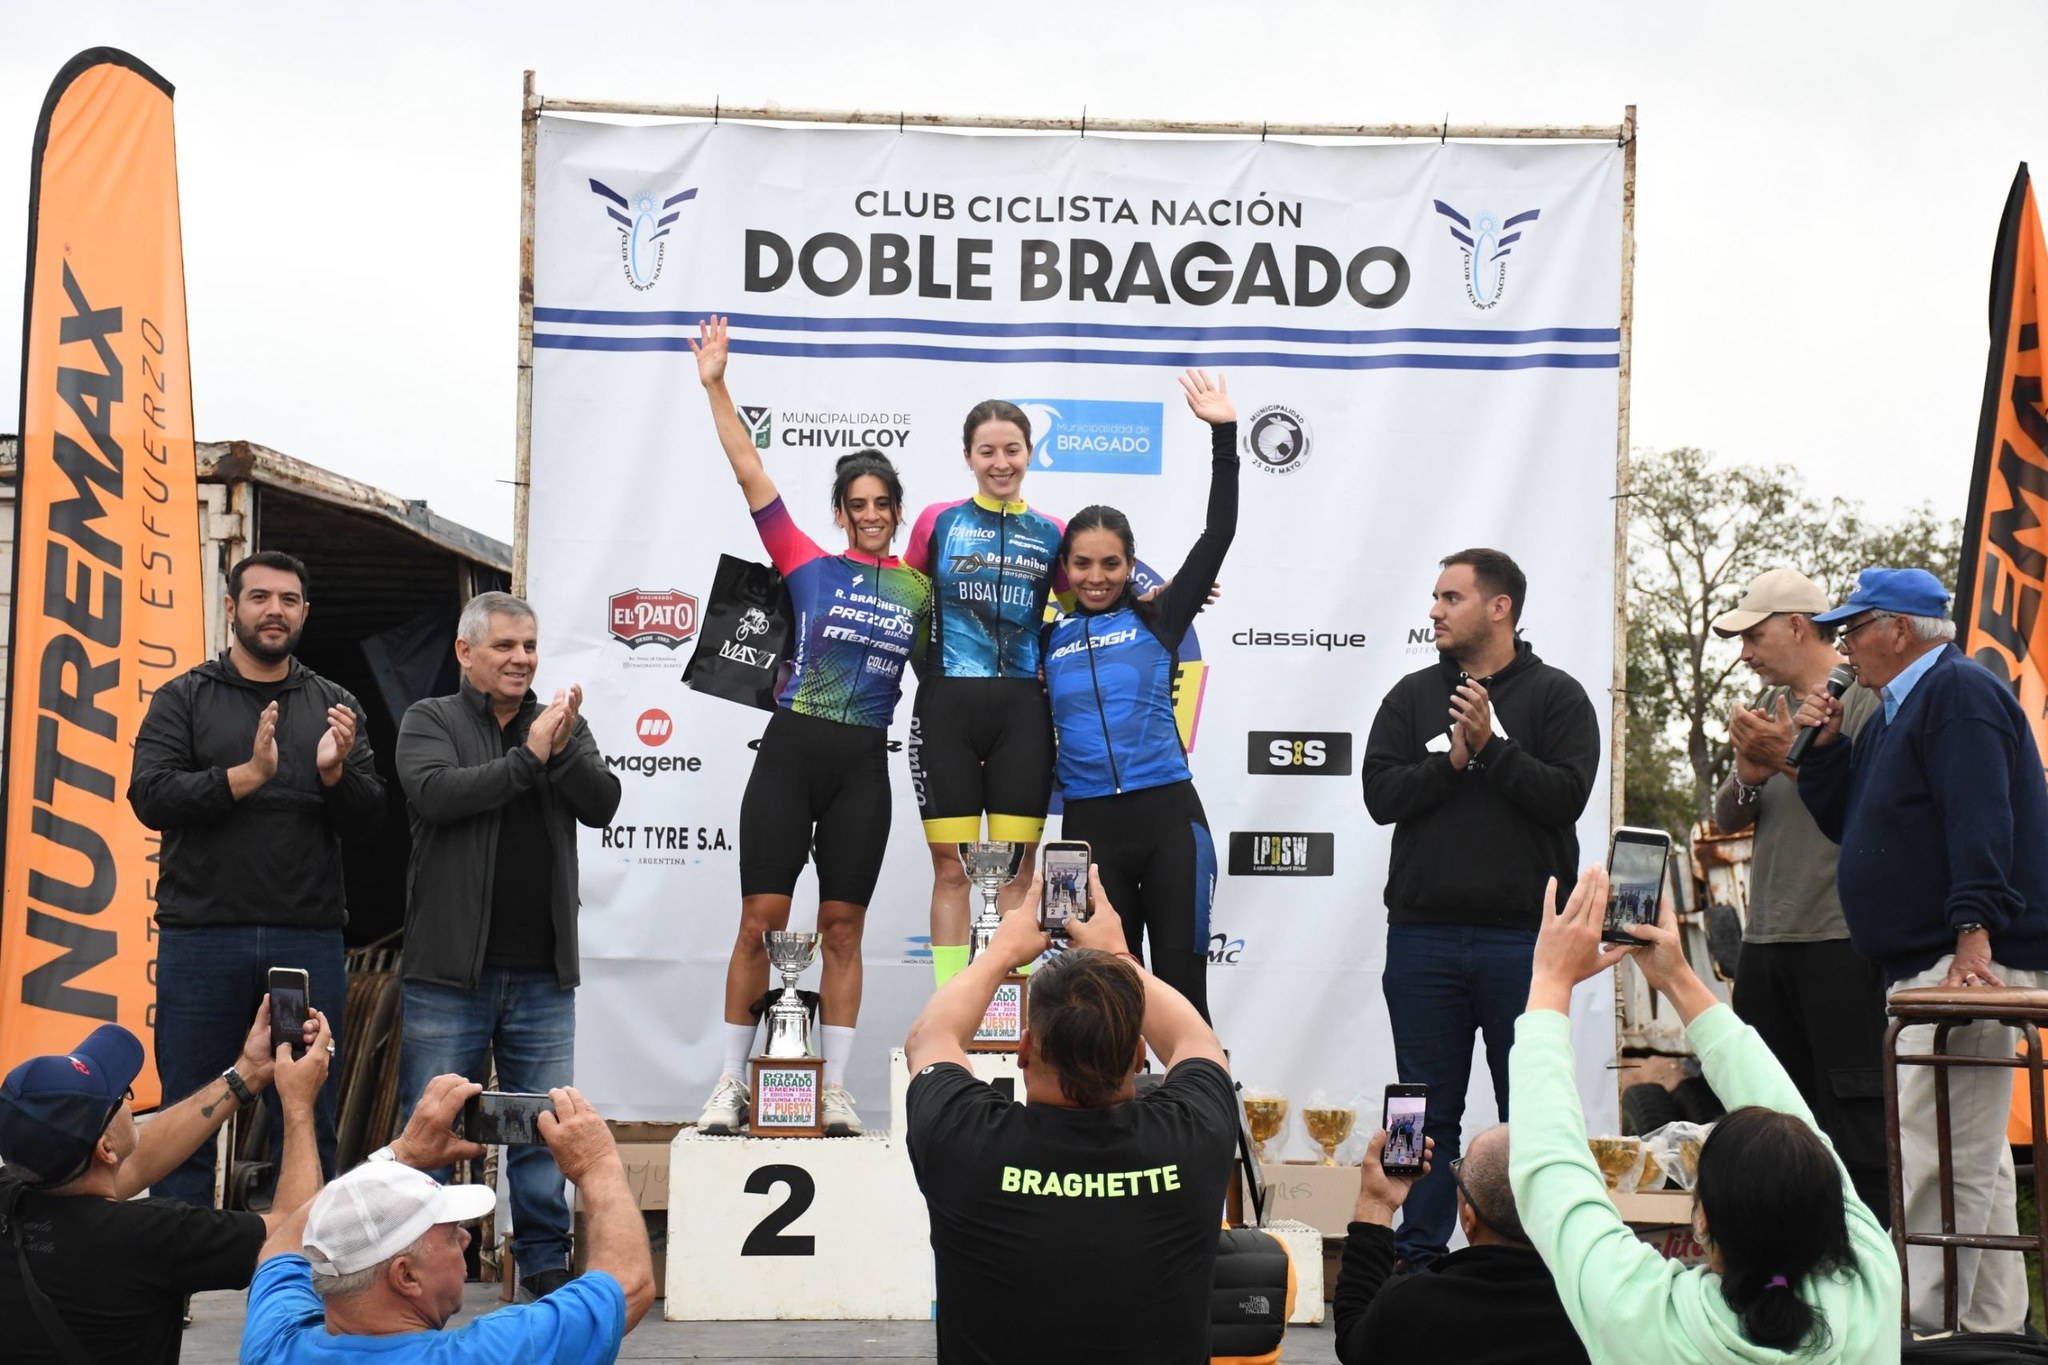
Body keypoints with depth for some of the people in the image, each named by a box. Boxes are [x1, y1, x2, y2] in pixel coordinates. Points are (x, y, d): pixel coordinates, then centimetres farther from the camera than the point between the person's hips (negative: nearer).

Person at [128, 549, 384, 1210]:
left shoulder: (335, 707, 13)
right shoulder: (184, 699, 7)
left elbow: (368, 820, 6)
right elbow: (149, 796, -7)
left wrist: (335, 772, -14)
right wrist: (249, 774, -16)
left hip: (309, 939, 2)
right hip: (201, 938, -2)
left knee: (308, 1128, 6)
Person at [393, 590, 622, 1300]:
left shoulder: (564, 726, 12)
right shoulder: (430, 721, 4)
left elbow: (603, 804, -2)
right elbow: (434, 794, -15)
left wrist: (564, 753, -20)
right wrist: (528, 757, -16)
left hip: (542, 975, 3)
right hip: (450, 973, -2)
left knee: (545, 1133, 7)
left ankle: (545, 1264, 17)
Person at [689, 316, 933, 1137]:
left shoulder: (919, 588, 9)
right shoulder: (808, 566, 3)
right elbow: (751, 476, 0)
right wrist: (716, 386, -4)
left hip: (864, 767, 2)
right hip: (790, 753, -1)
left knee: (842, 929, 6)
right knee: (761, 921, -3)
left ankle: (835, 1091, 12)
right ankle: (731, 1082, 7)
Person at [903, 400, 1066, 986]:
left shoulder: (1052, 535, 8)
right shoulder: (937, 521, 6)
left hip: (1021, 711, 1)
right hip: (947, 705, -1)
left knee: (1016, 871, 3)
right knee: (952, 870, 1)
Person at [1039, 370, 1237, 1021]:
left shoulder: (1157, 620, 4)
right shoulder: (1047, 641, 9)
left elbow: (1217, 534, -2)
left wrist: (1223, 435, -6)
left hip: (1169, 818, -2)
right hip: (1089, 825, 2)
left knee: (1181, 979, 1)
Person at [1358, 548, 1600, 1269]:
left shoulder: (1556, 696, 3)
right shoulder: (1413, 696, 11)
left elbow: (1566, 795, -10)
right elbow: (1380, 795, 0)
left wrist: (1491, 745, -16)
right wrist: (1454, 759, -13)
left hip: (1524, 934, -2)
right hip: (1422, 932, 3)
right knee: (1427, 1110, 8)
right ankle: (1419, 1257, 16)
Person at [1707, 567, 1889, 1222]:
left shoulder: (1866, 698, -5)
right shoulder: (1770, 703, 17)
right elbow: (1726, 819, 14)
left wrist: (1792, 760, -14)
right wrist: (1748, 775, -5)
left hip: (1841, 940, -8)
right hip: (1766, 940, 8)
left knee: (1854, 1119, -5)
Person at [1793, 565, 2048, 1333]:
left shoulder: (1958, 692, -10)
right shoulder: (1892, 712, 20)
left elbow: (1981, 822, -21)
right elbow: (1844, 821, 23)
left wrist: (1974, 937, -28)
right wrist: (1822, 748, 7)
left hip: (1971, 958, -11)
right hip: (1921, 965, 11)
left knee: (1931, 1158, -13)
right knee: (1974, 1155, 14)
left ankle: (1913, 1325, -13)